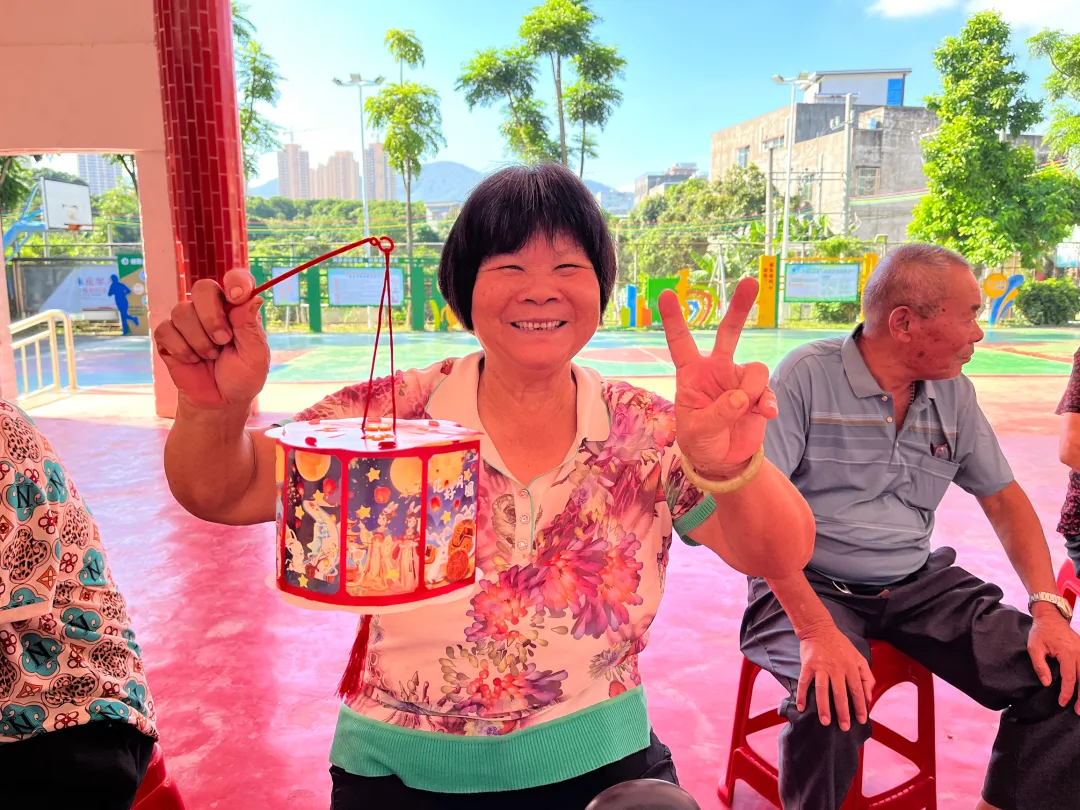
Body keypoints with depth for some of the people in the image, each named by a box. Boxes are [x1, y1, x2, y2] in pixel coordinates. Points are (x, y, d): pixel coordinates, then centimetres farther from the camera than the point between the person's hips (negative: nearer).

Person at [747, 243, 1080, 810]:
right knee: (834, 703, -32)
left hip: (918, 584, 6)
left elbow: (1003, 499, 13)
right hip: (814, 586, -5)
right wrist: (816, 630, -28)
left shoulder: (954, 391, 5)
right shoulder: (806, 376, -13)